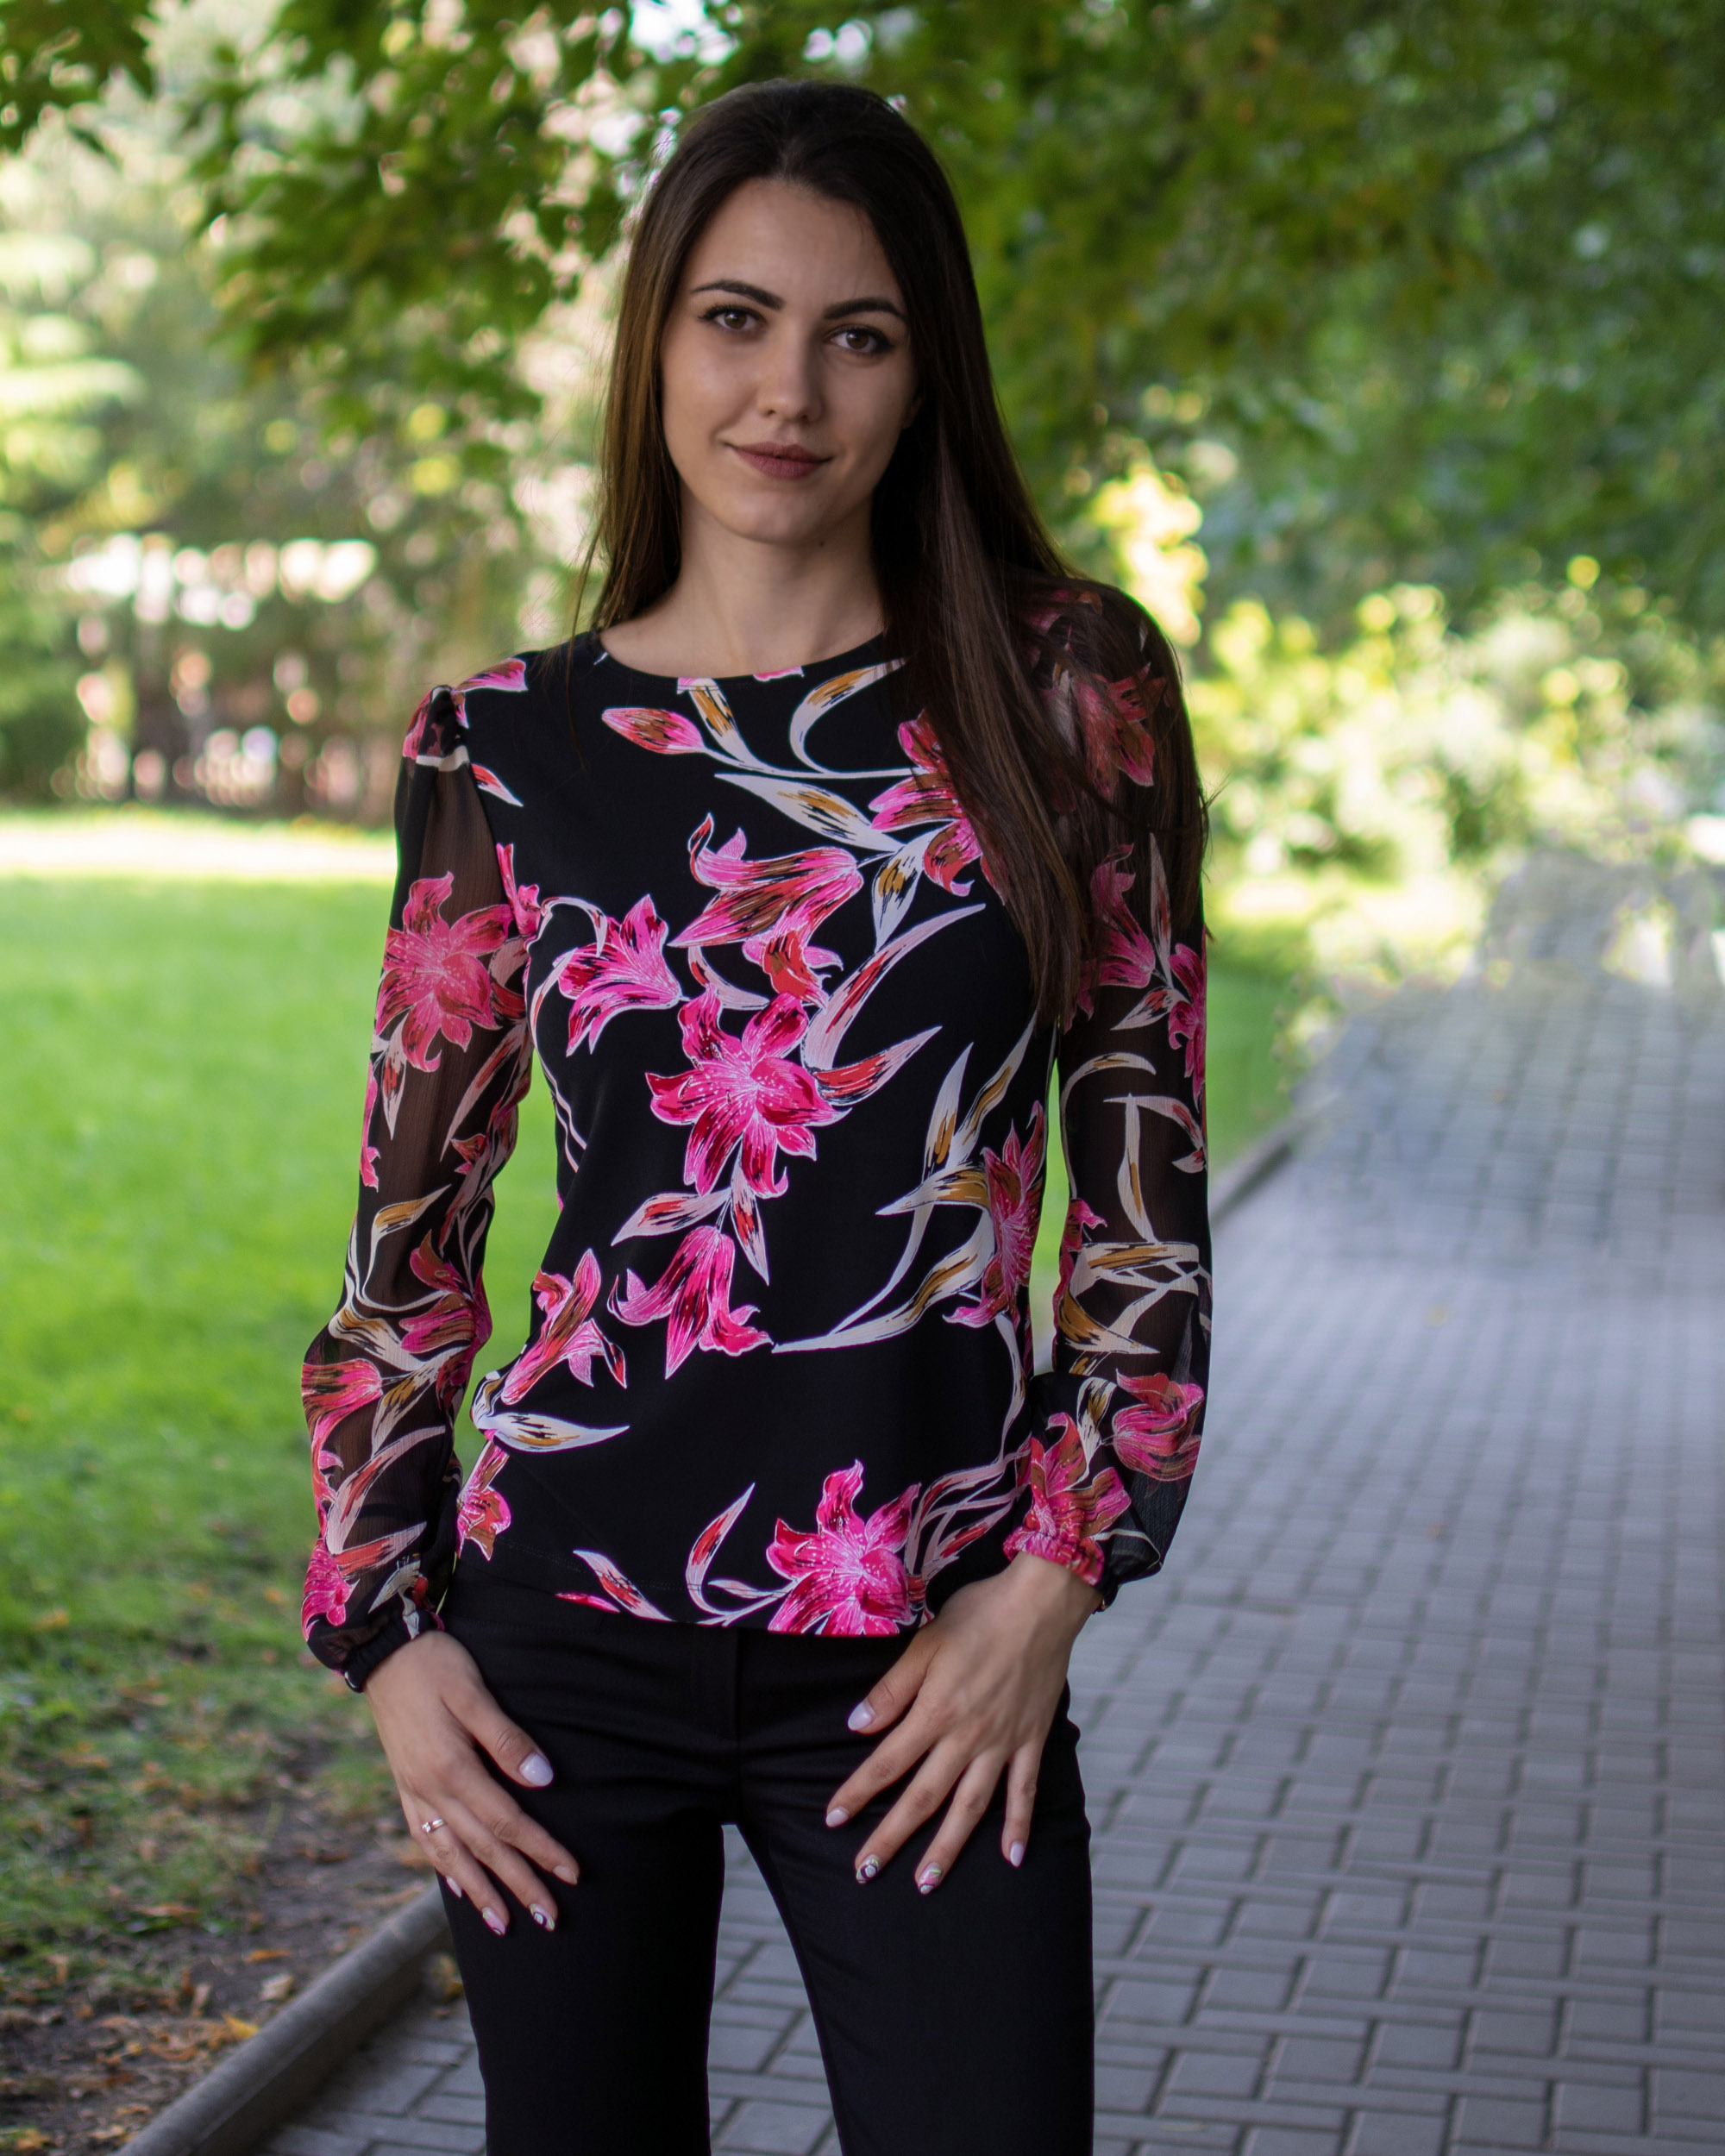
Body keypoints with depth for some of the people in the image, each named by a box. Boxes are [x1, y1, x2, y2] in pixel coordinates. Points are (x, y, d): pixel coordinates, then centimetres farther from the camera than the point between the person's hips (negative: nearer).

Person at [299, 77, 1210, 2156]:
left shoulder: (1062, 693, 0)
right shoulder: (504, 747, 2)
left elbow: (1147, 1171, 2)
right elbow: (411, 1219, 8)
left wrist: (1055, 1576, -5)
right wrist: (384, 1623, 3)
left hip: (928, 1663, -1)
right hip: (566, 1627, 1)